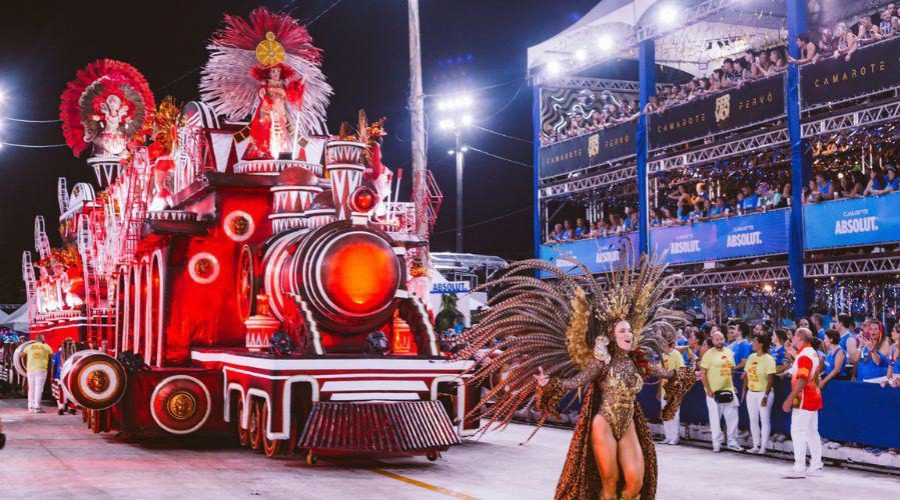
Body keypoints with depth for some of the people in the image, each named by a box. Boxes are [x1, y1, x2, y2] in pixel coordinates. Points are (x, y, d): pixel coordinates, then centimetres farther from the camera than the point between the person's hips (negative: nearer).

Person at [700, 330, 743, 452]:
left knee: (732, 417, 6)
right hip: (714, 392, -5)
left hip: (728, 390, 5)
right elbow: (703, 374, -9)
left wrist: (732, 385, 9)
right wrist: (708, 390, -15)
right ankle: (716, 444, 11)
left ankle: (732, 442, 17)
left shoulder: (729, 352, 8)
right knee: (715, 418, 1)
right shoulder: (709, 354, -8)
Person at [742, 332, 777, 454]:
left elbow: (771, 379, -14)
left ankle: (763, 447, 5)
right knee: (753, 419, 10)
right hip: (751, 393, 7)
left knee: (765, 420, 0)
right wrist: (744, 390, 7)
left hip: (763, 393, -7)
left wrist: (766, 395, -18)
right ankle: (756, 445, 18)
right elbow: (746, 375, 12)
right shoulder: (751, 357, 7)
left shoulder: (768, 359, -12)